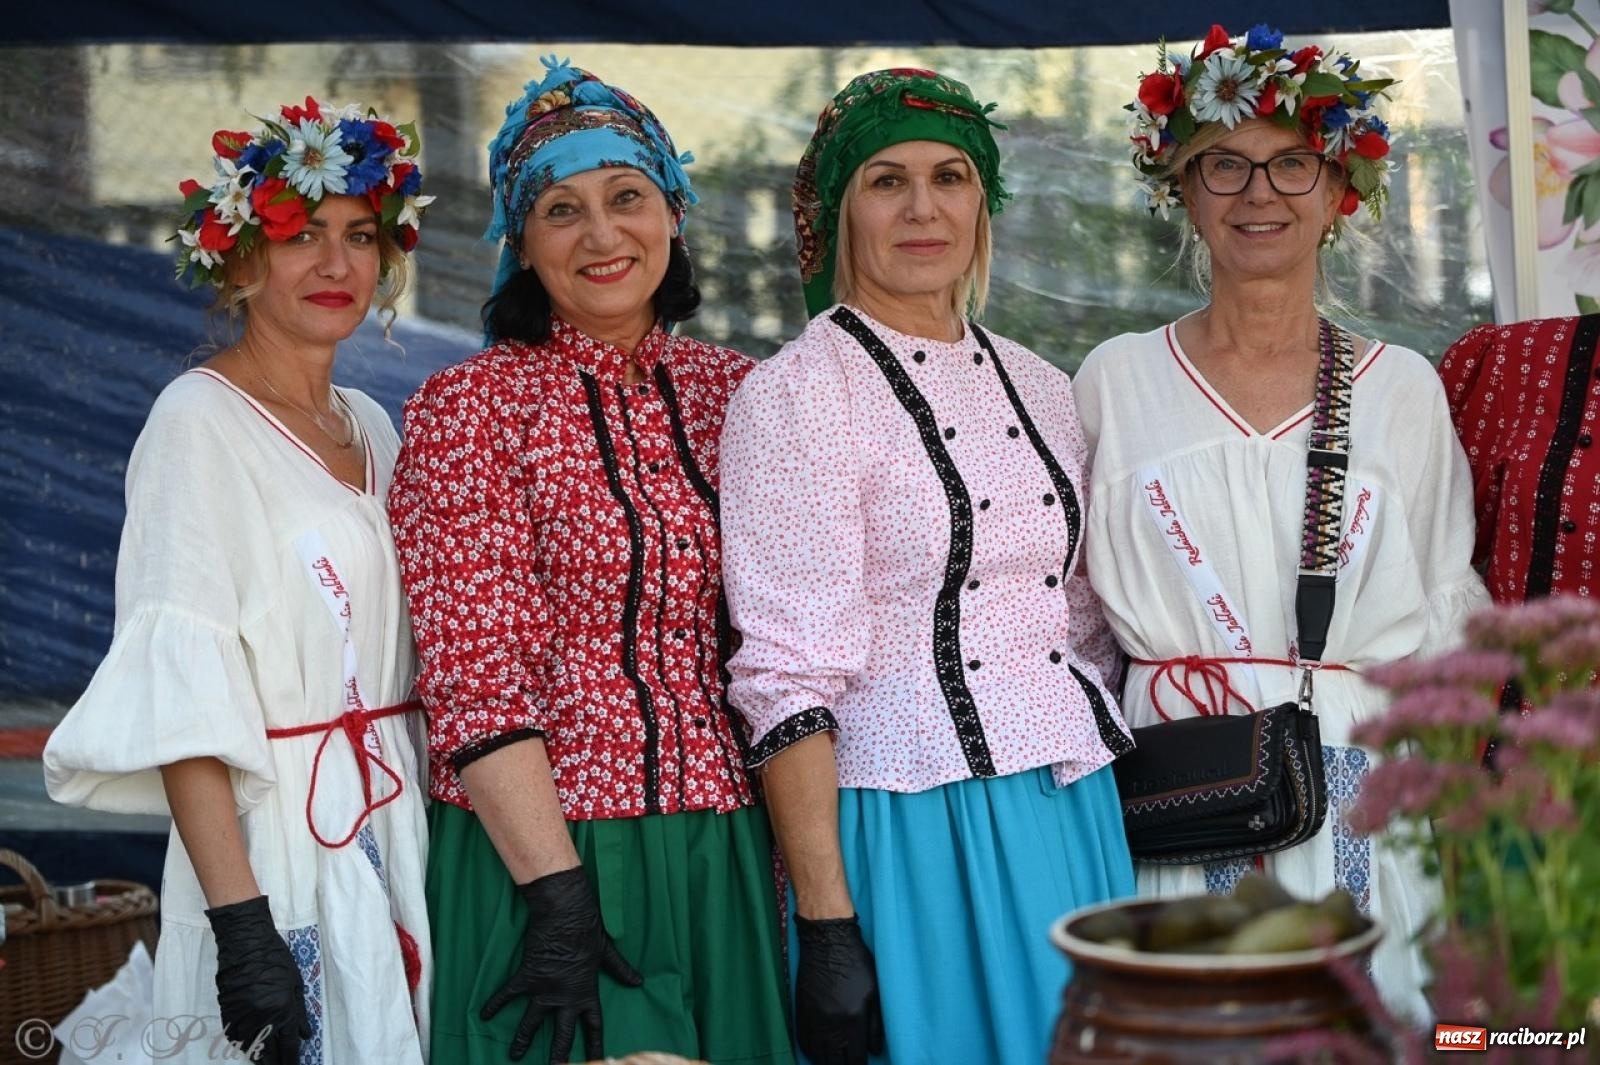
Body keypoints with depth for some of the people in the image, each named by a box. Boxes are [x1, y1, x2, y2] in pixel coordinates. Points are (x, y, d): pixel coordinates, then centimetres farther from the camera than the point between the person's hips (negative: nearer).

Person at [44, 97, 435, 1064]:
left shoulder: (370, 426, 12)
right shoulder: (199, 421, -9)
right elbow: (178, 695, -17)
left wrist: (430, 839, 10)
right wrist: (240, 920, -23)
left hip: (398, 832, 7)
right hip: (275, 840, -7)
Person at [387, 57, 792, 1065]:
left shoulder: (733, 392, 7)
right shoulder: (470, 408, -6)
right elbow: (476, 677, -12)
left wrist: (794, 841, 5)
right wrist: (557, 892, -18)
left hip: (726, 856, 5)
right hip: (542, 855, -4)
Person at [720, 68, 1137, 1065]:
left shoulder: (1042, 388, 11)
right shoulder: (794, 396, -8)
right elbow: (790, 675, -13)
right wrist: (826, 927, -17)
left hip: (1078, 820, 6)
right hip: (915, 833, -6)